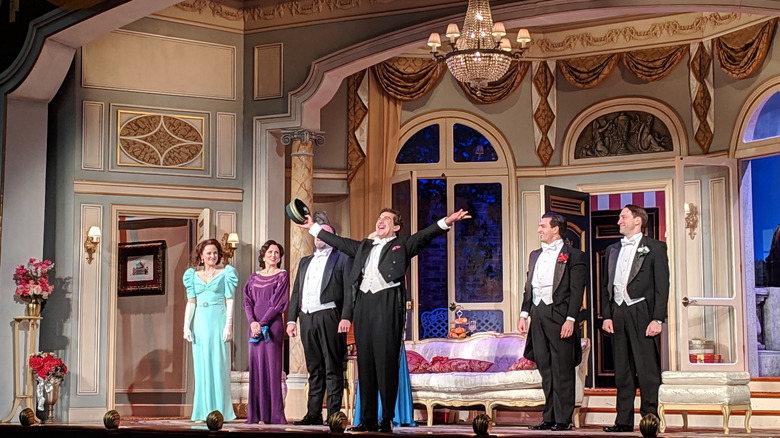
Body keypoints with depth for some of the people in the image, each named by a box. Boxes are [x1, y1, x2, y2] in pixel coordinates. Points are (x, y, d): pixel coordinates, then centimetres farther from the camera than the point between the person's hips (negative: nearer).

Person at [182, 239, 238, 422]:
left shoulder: (225, 273, 6)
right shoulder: (194, 275, 14)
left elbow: (229, 300, 0)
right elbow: (191, 302, 12)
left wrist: (228, 324, -9)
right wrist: (186, 325, 3)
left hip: (218, 321, -3)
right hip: (200, 323, 3)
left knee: (218, 365, -4)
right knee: (201, 367, 3)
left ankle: (219, 411, -2)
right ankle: (203, 412, 7)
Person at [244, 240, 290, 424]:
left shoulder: (282, 276, 4)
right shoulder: (254, 277, 16)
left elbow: (279, 302, -5)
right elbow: (247, 301, 10)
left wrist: (262, 323, -10)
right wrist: (252, 322, -7)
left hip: (272, 325, -4)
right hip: (255, 325, 4)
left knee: (272, 366, -8)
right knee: (255, 366, 1)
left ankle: (274, 414, -8)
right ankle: (255, 413, 2)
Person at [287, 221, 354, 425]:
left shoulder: (343, 258, 6)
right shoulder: (305, 262, 23)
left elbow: (349, 290, -3)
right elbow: (296, 292, 21)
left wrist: (346, 317, -14)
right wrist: (291, 319, 11)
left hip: (329, 316, -6)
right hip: (307, 318, 6)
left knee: (333, 369, -4)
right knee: (314, 370, 8)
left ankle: (334, 414, -4)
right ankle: (314, 413, 10)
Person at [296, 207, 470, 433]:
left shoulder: (402, 245, 10)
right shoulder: (364, 246, 25)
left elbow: (425, 235, -4)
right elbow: (338, 242, 34)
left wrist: (446, 222, -19)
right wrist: (314, 228, 39)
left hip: (388, 302, -5)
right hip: (364, 302, 5)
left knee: (386, 361, -8)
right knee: (365, 361, 3)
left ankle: (387, 420, -6)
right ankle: (368, 419, 6)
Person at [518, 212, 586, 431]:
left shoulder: (573, 255, -2)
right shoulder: (535, 255, 18)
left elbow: (576, 290, -8)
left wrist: (570, 320, -15)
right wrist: (524, 315, 10)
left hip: (559, 317, -7)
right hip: (537, 315, 7)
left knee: (562, 370, -3)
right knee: (545, 370, 9)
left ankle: (563, 419, 0)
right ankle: (549, 417, 14)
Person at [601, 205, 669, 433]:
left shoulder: (655, 248, 2)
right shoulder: (612, 250, 18)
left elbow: (662, 285, -4)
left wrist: (657, 319, -12)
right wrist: (606, 316, 7)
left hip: (642, 313, -5)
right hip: (618, 313, 5)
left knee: (648, 370, -5)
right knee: (622, 371, 7)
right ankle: (624, 420, 10)